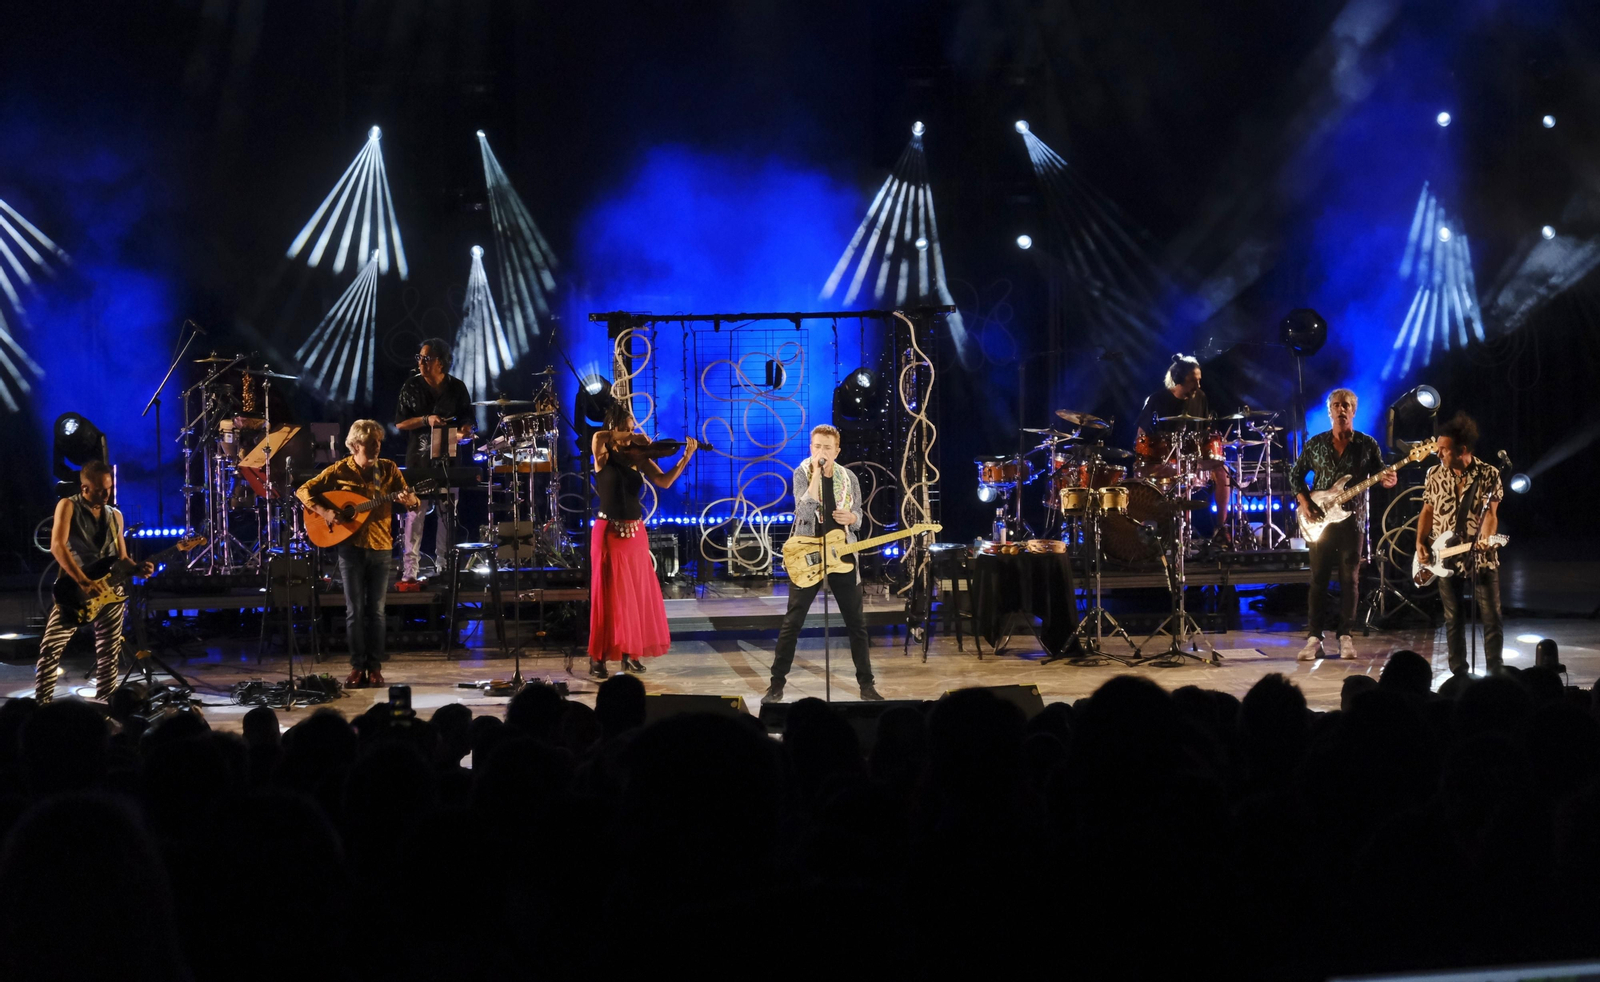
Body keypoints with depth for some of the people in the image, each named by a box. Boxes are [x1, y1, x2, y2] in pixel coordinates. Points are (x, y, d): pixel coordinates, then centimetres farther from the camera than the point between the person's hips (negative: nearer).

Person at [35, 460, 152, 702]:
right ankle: (42, 705, -8)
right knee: (51, 648, -13)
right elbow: (57, 546, -16)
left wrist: (138, 568, -5)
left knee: (109, 654, 8)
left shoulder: (115, 516, 13)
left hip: (109, 591, 5)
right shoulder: (68, 506, -3)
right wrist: (83, 581, -25)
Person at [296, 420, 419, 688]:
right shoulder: (339, 471, -1)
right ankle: (357, 667, 7)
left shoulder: (389, 469, 4)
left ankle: (375, 667, 9)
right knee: (355, 610, 1)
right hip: (350, 545, -1)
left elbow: (415, 503, 2)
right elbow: (304, 490, -1)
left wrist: (410, 500, -22)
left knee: (376, 610, 4)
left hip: (380, 547, 1)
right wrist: (324, 511, -16)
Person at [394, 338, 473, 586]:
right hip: (419, 460, -2)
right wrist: (426, 420, -14)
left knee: (447, 515, 6)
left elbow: (467, 420, 11)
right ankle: (409, 573, -5)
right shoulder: (411, 387, 1)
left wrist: (464, 429, -12)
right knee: (414, 516, -7)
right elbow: (399, 423, 0)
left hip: (448, 458, 2)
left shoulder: (457, 388, 5)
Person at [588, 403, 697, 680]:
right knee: (609, 596, -4)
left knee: (638, 594, 8)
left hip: (635, 532, 4)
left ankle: (630, 652, 20)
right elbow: (598, 437, -26)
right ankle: (598, 657, 0)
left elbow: (664, 481, -7)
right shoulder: (602, 454, -5)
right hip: (609, 532, -4)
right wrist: (633, 440, -14)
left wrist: (686, 458, -20)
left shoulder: (638, 457, 3)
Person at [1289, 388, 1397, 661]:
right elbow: (1295, 475, 12)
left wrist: (1387, 481, -20)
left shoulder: (1368, 445, 3)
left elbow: (1379, 477, 4)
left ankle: (1346, 636, 7)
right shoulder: (1315, 444, 5)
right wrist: (1304, 502, -3)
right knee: (1318, 578, 0)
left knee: (1349, 578, 1)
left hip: (1351, 519, -1)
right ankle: (1314, 638, 2)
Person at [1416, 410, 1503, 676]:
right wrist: (1421, 543, 1)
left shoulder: (1488, 475, -7)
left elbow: (1490, 513, -14)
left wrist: (1485, 538, -32)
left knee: (1491, 618, -3)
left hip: (1481, 557, -3)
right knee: (1453, 619, 7)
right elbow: (1427, 511, 12)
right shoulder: (1435, 474, 4)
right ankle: (1459, 673, 14)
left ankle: (1496, 673, 4)